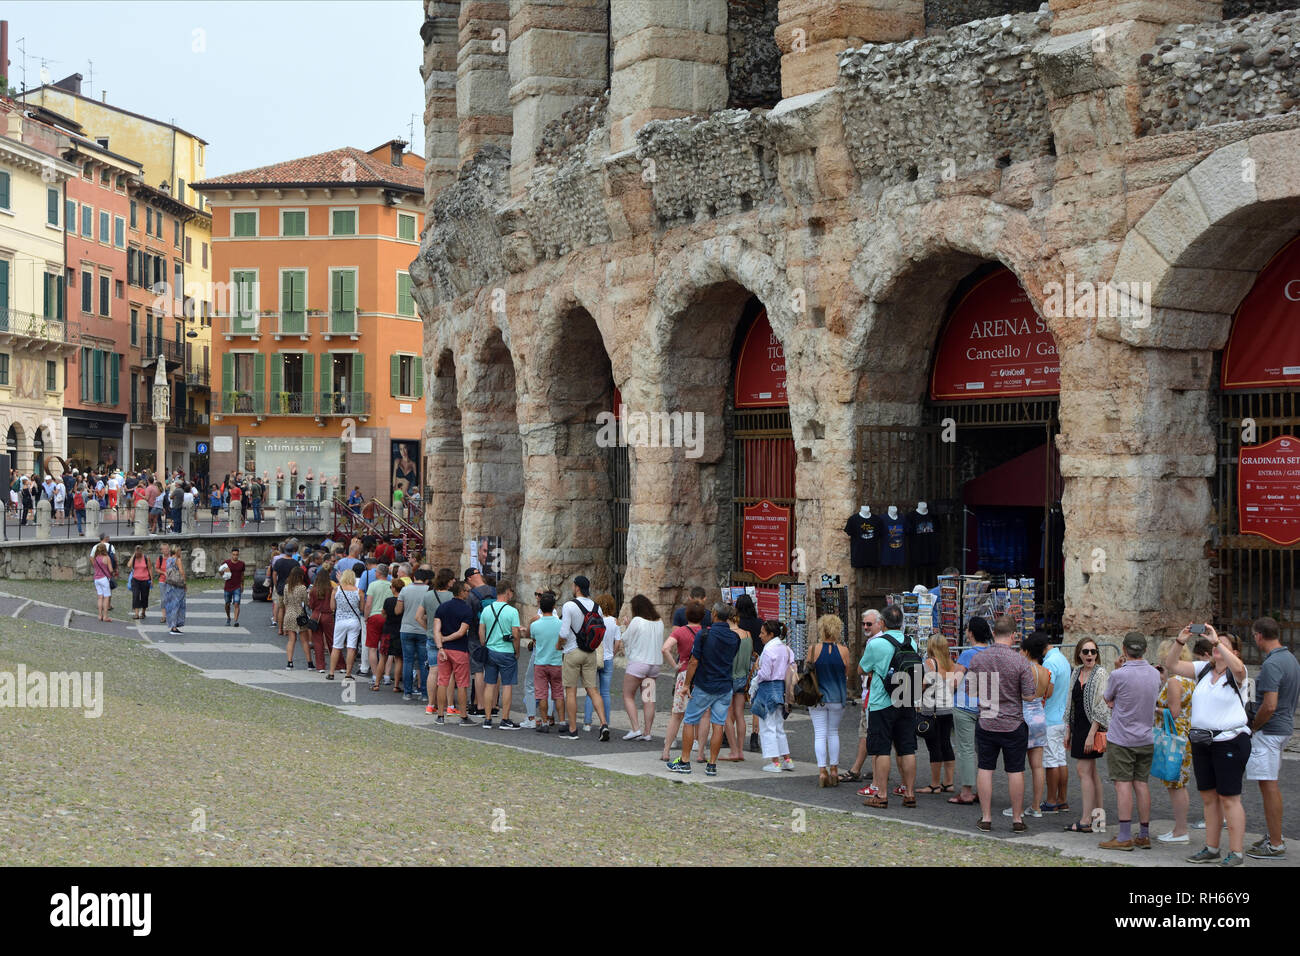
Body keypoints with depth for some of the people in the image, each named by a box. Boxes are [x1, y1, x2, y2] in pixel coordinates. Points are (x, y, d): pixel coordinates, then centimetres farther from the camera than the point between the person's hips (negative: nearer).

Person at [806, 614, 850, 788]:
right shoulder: (843, 650, -6)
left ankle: (822, 771, -4)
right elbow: (847, 674, 4)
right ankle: (834, 770, 19)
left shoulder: (814, 649, -9)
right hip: (837, 697, 1)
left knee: (820, 734, 2)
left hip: (817, 696, -1)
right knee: (833, 733, 15)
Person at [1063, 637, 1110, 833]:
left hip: (1092, 727, -8)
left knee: (1083, 770, -11)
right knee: (1091, 771, 11)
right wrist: (1068, 730, 17)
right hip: (1078, 726, 8)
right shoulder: (1076, 672, 12)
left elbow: (1101, 706, -15)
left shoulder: (1100, 673, -10)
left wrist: (1091, 733, -19)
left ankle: (1086, 821, -11)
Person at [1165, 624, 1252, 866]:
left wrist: (1217, 641, -28)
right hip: (1201, 742, 6)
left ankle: (1236, 853, -2)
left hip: (1230, 741, -6)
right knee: (1208, 797, 11)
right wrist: (1180, 641, -9)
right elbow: (1172, 666, 5)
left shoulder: (1235, 674, -6)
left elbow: (1238, 667, -30)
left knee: (1229, 798, -5)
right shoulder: (1203, 669, 10)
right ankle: (1211, 849, 19)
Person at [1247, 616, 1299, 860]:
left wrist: (1252, 727, -11)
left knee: (1268, 785, -6)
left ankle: (1275, 845, -4)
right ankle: (1273, 834, 28)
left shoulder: (1271, 665, -21)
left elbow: (1269, 705, -26)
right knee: (1271, 784, 19)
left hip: (1268, 730, -10)